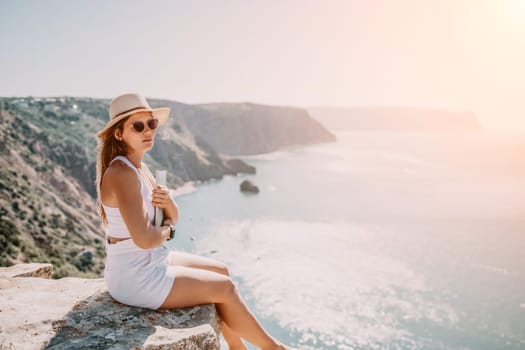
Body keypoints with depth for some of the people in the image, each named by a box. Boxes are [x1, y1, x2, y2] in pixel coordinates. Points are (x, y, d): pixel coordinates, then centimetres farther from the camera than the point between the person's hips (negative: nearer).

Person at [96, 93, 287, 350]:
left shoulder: (138, 168, 5)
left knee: (221, 271, 17)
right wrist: (167, 228, -10)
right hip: (136, 278, -9)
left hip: (149, 262, 9)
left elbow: (173, 218, 9)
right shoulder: (121, 173, -24)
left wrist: (168, 204, -14)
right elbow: (144, 238, -32)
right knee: (224, 288, -2)